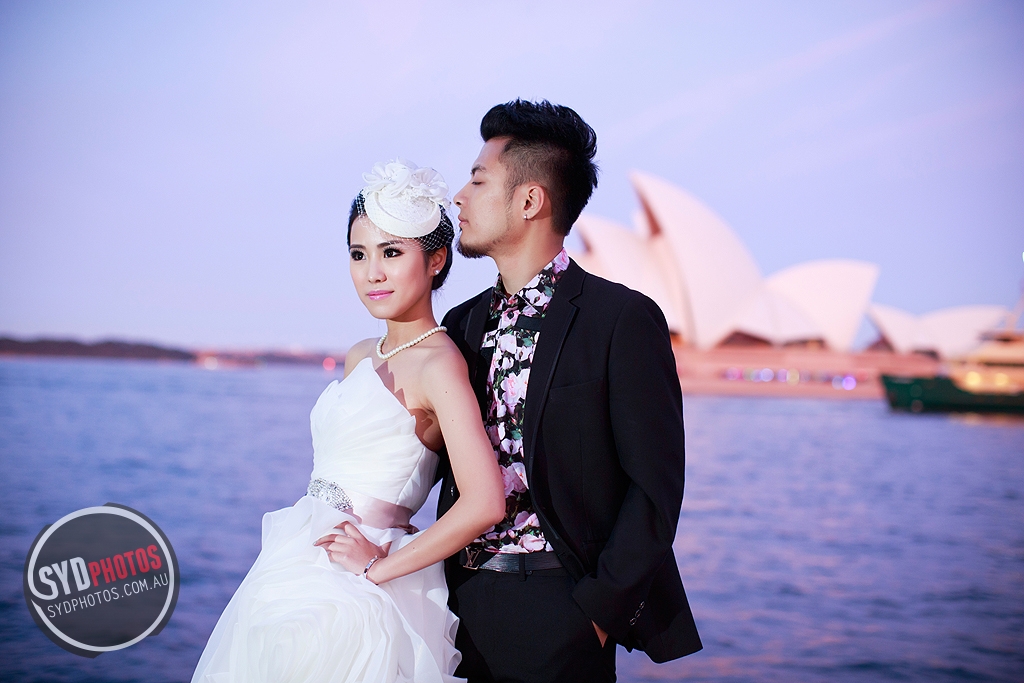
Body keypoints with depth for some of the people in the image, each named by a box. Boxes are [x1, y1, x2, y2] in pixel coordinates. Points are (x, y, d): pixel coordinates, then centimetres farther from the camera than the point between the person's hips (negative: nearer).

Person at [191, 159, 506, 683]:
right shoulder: (361, 358, 13)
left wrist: (378, 566, -15)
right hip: (296, 577, 8)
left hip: (349, 595, -8)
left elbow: (485, 503, -22)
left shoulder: (439, 363, -12)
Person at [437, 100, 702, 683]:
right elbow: (447, 465, 14)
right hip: (464, 602, 6)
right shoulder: (463, 324, 10)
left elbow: (654, 487, -11)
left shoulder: (623, 319, -9)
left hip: (557, 613, -6)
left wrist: (599, 608, -14)